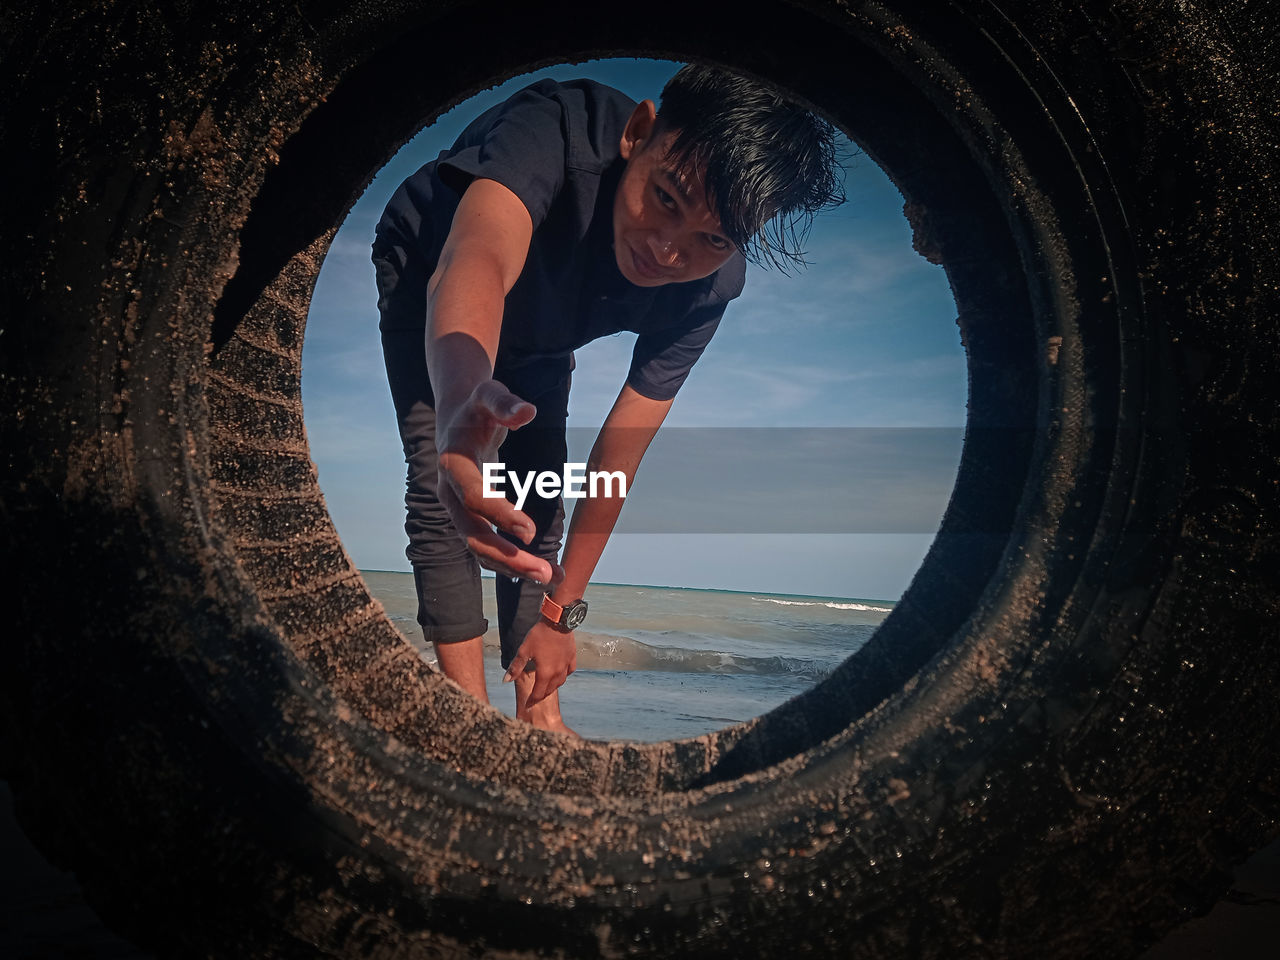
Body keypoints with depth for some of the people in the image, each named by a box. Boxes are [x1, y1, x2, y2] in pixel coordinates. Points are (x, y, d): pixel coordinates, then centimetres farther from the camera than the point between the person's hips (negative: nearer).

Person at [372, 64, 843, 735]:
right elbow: (477, 261, -63)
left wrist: (558, 613, -21)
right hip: (427, 278, -3)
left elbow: (618, 458, -25)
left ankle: (539, 717, 4)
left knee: (540, 507, -4)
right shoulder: (559, 129, -42)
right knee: (445, 487, -19)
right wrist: (462, 403, -86)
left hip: (538, 338, 4)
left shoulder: (709, 286, -29)